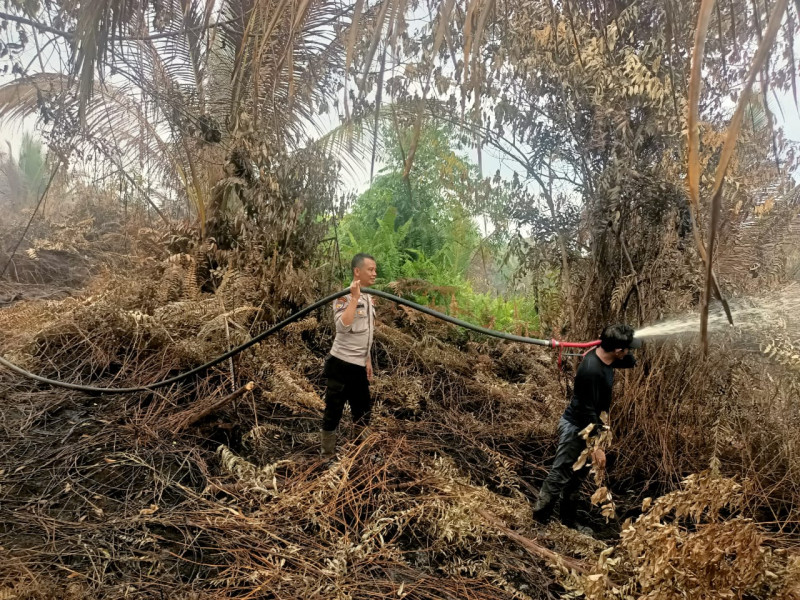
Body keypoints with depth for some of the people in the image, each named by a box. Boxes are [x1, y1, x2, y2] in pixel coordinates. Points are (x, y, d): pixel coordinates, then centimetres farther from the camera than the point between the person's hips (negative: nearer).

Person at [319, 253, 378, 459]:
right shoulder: (344, 296, -12)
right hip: (341, 364, -8)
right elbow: (343, 326, -29)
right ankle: (327, 455, 14)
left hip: (359, 366, 8)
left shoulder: (368, 298, 11)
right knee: (334, 411, 2)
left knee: (363, 412, 14)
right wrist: (354, 297, -26)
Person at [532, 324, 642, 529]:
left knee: (576, 475, 20)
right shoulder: (592, 371, -32)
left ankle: (568, 519, 35)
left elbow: (628, 362, 16)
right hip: (575, 427, -10)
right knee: (560, 475, 2)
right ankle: (540, 517, 16)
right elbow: (588, 411, -29)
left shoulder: (602, 356, -7)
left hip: (584, 425, 10)